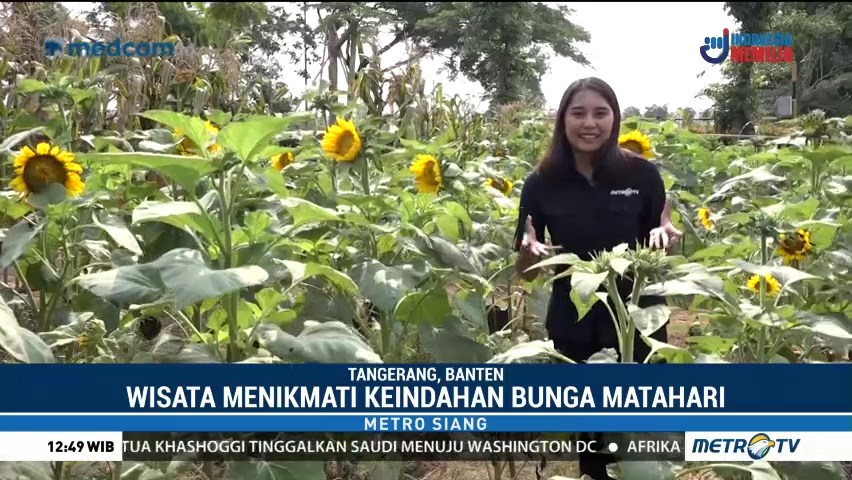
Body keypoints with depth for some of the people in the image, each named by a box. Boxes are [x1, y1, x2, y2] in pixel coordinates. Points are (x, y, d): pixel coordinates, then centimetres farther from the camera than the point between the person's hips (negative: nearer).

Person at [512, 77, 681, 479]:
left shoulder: (642, 174, -5)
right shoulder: (542, 184, -4)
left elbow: (663, 251, 5)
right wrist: (531, 250, -20)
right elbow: (526, 272, 1)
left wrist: (663, 234, -17)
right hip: (574, 330, 1)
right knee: (589, 438, 12)